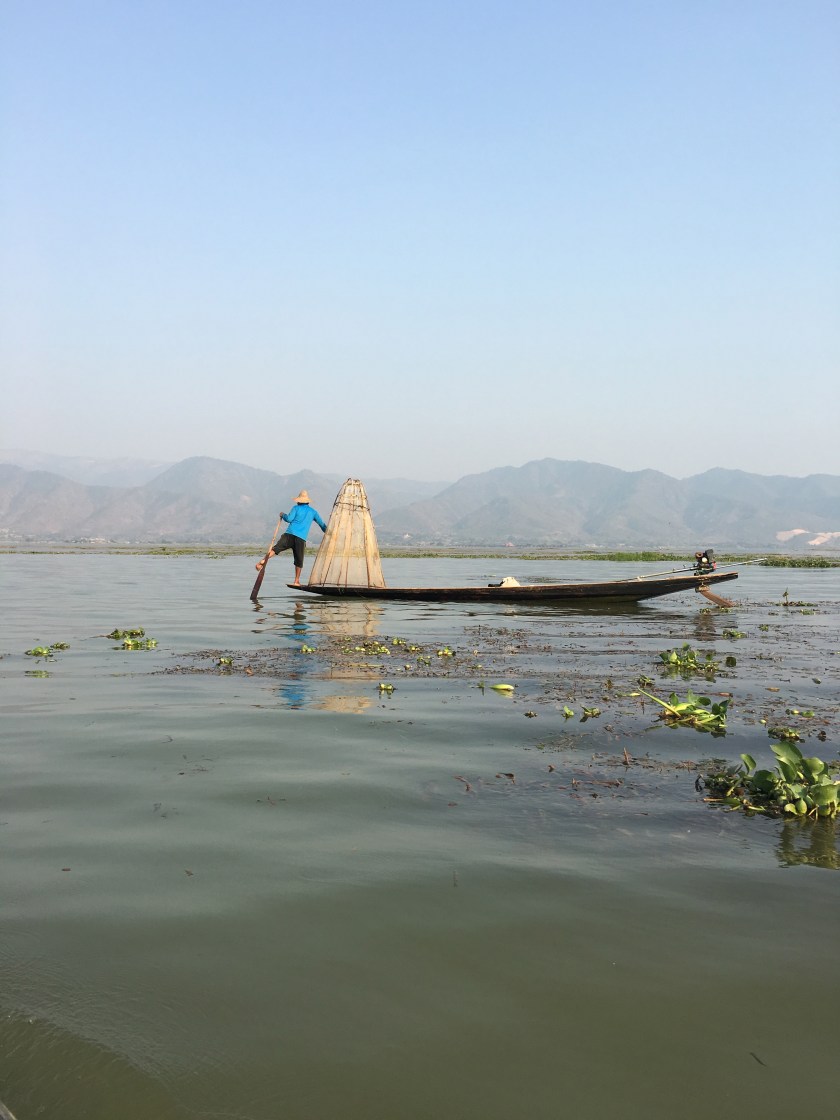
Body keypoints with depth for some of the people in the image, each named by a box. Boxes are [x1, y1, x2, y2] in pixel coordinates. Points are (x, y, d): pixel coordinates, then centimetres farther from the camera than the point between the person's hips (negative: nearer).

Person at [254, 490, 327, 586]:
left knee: (276, 548, -6)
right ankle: (297, 581, 8)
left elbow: (289, 519, -4)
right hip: (301, 539, 1)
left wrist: (283, 515, 17)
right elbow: (322, 525, 24)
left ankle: (264, 560, -31)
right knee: (299, 561, 8)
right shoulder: (313, 512, 18)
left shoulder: (296, 508, 10)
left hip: (290, 534, -1)